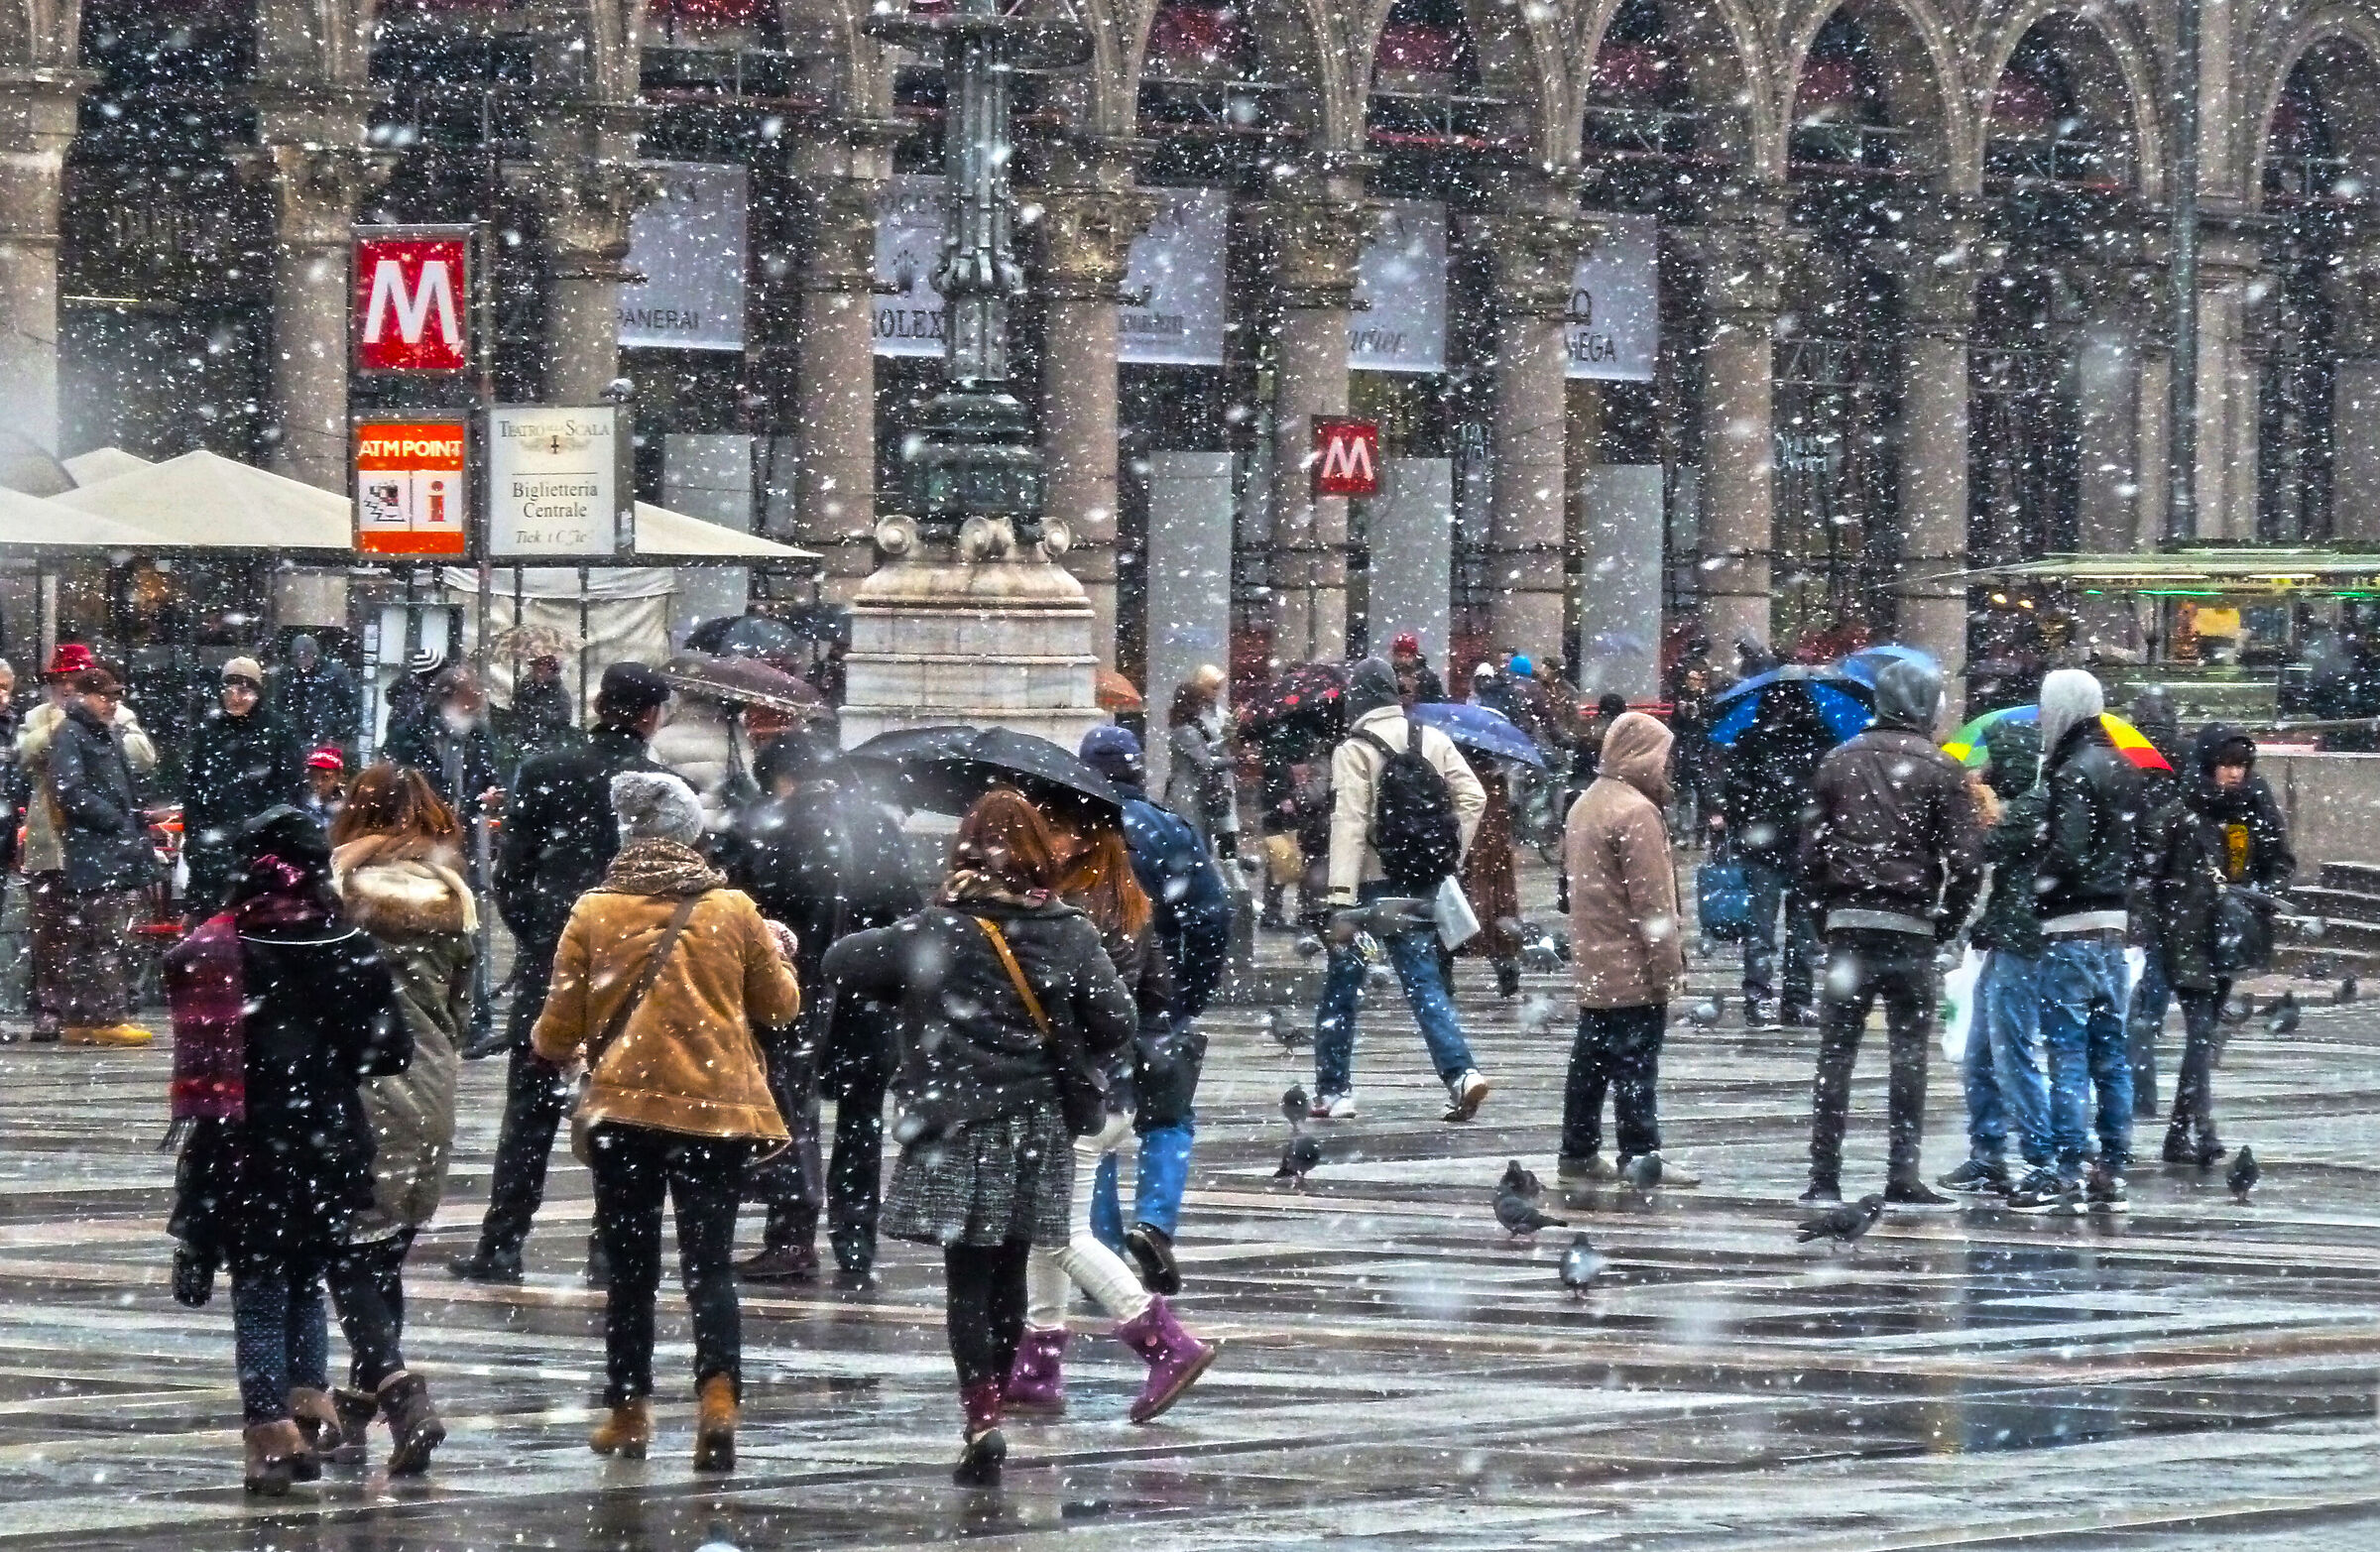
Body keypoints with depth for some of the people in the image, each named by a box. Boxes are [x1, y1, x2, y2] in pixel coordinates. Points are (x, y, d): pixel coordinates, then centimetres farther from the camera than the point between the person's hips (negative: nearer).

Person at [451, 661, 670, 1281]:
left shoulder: (544, 773, -3)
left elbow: (510, 875, -2)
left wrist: (534, 936, 11)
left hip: (548, 966, 1)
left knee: (529, 1109, 6)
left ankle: (500, 1244, 4)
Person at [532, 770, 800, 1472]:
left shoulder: (593, 912, -1)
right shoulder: (733, 911, 1)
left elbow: (559, 1026, 3)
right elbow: (780, 1006, 12)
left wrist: (553, 1048, 27)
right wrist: (778, 953, 33)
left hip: (623, 1106, 0)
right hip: (718, 1108, 0)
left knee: (630, 1269, 13)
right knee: (709, 1264, 1)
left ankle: (629, 1412, 17)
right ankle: (718, 1394, -20)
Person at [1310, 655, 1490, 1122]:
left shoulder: (1354, 751, -11)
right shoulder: (1434, 741, 5)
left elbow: (1349, 824, -18)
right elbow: (1473, 797, 3)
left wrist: (1341, 897, -21)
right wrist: (1451, 855, 10)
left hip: (1372, 884, -5)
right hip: (1423, 885, 5)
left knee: (1341, 987, 8)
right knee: (1425, 981, 8)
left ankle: (1333, 1091, 11)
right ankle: (1461, 1072, -11)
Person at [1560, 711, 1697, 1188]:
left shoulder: (1585, 804, 14)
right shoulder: (1636, 811, -16)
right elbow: (1652, 901, -18)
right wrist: (1668, 965, -15)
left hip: (1592, 964, 9)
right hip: (1633, 968, -9)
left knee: (1590, 1059, 13)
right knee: (1636, 1061, -8)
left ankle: (1578, 1151, 18)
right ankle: (1640, 1154, -9)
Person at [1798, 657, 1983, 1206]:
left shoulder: (1840, 762, 7)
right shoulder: (1939, 769, -2)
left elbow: (1810, 849, 6)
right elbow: (1965, 859, -6)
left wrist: (1829, 906, 13)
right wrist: (1947, 922, 5)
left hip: (1847, 920, 3)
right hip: (1910, 926, -3)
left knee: (1836, 1051, 5)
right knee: (1909, 1051, 2)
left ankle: (1824, 1175, 3)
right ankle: (1903, 1174, -1)